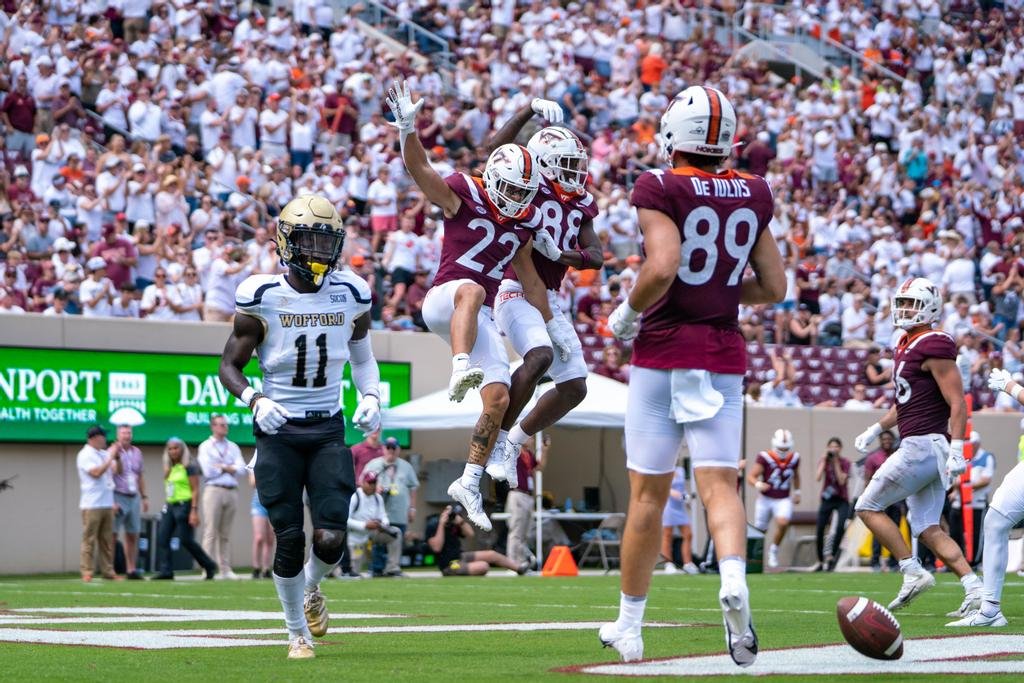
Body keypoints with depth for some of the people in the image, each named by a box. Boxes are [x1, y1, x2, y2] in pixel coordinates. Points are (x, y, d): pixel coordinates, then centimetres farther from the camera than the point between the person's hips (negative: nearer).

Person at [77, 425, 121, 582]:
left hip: (107, 503, 7)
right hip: (92, 504, -7)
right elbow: (96, 472, -19)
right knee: (89, 539, -6)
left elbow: (117, 471, 16)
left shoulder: (104, 454, 15)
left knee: (107, 540, 8)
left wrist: (117, 457, 0)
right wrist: (111, 457, -14)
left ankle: (108, 571, 11)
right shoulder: (85, 455, -7)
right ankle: (87, 572, -6)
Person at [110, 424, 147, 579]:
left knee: (133, 536, 8)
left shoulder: (137, 452, 12)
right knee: (112, 535, -6)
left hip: (134, 498, 6)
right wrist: (111, 501, -18)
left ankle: (131, 569, 13)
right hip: (118, 497, -6)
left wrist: (144, 497, 14)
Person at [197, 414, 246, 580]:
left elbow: (241, 469, 4)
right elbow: (208, 471, -8)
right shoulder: (205, 447, 5)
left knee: (226, 534, 5)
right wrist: (229, 468, 2)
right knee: (211, 532, -8)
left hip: (232, 491, 4)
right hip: (214, 490, -4)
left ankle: (225, 569, 5)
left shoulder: (233, 447, 17)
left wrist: (222, 467, -6)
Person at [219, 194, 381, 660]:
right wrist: (255, 400, -20)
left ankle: (311, 589, 26)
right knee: (289, 541, -2)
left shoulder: (351, 295, 0)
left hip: (328, 431, 2)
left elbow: (362, 355, 19)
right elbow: (229, 366, -1)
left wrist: (371, 397, 1)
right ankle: (297, 632, 19)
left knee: (331, 539, -10)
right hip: (279, 432, -2)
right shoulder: (262, 298, -9)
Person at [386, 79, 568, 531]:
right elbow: (418, 167, -20)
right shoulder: (463, 197, -4)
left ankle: (469, 483, 9)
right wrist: (407, 128, -38)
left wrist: (552, 327, 30)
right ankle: (461, 370, -61)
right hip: (441, 301, -6)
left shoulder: (521, 225, 13)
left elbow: (530, 281, 26)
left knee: (498, 400, -3)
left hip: (480, 319, 6)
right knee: (472, 289, -42)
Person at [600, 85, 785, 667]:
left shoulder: (662, 191, -8)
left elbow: (661, 267, -21)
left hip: (663, 353, -3)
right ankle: (734, 577, -33)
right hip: (724, 357, 3)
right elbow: (774, 287, 10)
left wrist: (628, 313, -4)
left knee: (649, 493, 5)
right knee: (719, 482, -3)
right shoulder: (754, 195, 7)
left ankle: (630, 625, 15)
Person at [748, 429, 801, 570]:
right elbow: (750, 476, -14)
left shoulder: (794, 459, 0)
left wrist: (797, 492, 21)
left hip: (784, 500, 2)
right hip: (765, 499, -2)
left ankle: (774, 549, -4)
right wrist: (758, 484, -34)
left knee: (783, 523, -26)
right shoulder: (765, 458, -14)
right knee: (760, 531, 5)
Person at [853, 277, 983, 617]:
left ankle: (912, 572, -4)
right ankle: (975, 589, 1)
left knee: (868, 506, -3)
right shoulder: (907, 346, 17)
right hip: (918, 446, 10)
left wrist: (956, 451, -24)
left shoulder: (934, 347, -13)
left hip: (923, 446, -10)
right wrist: (876, 429, 23)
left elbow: (957, 404, -17)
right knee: (929, 530, 7)